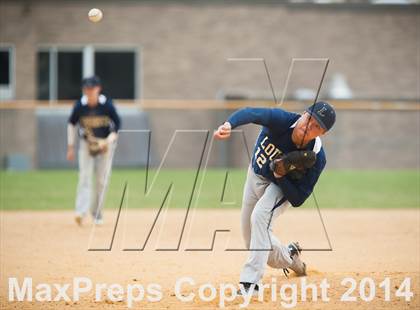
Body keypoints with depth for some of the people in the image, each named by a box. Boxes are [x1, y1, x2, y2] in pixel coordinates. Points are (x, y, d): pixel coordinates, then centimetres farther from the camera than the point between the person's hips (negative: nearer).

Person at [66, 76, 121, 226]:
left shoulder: (107, 104, -17)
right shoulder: (79, 105, -12)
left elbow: (117, 123, -8)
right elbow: (72, 124, 3)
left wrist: (109, 141, -22)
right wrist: (70, 147, 2)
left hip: (105, 144, -1)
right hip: (86, 144, 1)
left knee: (101, 181, 1)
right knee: (85, 177, -12)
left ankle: (97, 213, 13)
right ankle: (81, 212, -22)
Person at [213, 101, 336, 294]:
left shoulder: (316, 158, -32)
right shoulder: (282, 121, -32)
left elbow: (297, 200, -26)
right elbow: (251, 114, -53)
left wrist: (280, 176, -40)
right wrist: (229, 125, -73)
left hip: (284, 186, -3)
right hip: (255, 176, 3)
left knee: (260, 215, -33)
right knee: (253, 242, 13)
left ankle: (251, 281, -30)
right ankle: (290, 257, 43)